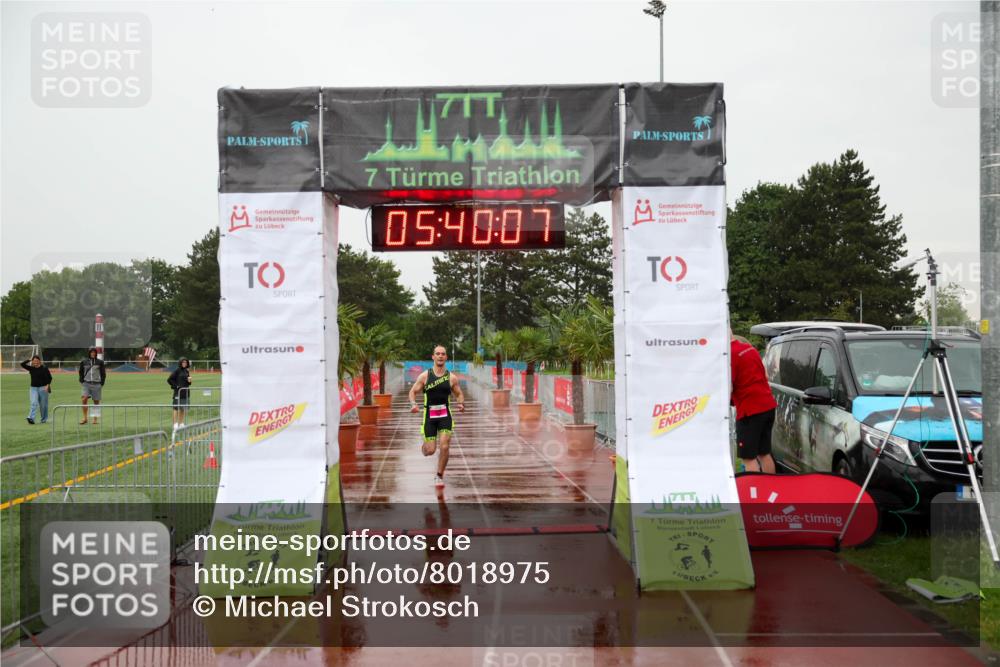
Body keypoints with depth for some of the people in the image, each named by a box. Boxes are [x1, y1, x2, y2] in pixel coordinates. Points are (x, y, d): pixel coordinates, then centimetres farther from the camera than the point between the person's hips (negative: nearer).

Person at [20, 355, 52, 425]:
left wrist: (47, 385, -14)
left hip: (43, 388, -2)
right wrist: (29, 360, 0)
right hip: (33, 388, 2)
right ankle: (31, 418, -23)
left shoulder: (44, 368, -5)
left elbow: (50, 377, -4)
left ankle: (44, 419, 19)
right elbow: (22, 364, 0)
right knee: (34, 403, -12)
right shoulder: (31, 368, 5)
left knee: (43, 405, 5)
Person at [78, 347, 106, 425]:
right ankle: (85, 418, -11)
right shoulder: (84, 362, 8)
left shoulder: (100, 362, 4)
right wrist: (81, 382, 7)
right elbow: (81, 373, 17)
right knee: (84, 399, -18)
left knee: (96, 401, 3)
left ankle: (95, 419, 10)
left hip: (96, 384, 0)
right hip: (86, 383, 0)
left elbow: (103, 374, 8)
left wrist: (102, 384, 1)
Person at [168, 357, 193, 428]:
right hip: (178, 392, -7)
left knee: (183, 409, 10)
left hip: (186, 392, 7)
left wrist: (189, 380, 0)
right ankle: (175, 424, 0)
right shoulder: (177, 371, -7)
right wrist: (175, 386, -12)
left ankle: (181, 423, 17)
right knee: (177, 409, -3)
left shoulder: (187, 371, 12)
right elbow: (169, 380, -9)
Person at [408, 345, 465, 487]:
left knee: (444, 447, -14)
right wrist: (413, 404, -15)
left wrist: (461, 403, -8)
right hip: (429, 416, -1)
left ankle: (439, 476, 5)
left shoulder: (452, 378, 3)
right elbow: (413, 391, 5)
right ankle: (424, 446, 37)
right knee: (430, 451, -3)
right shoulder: (424, 376, -1)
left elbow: (459, 394, 14)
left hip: (445, 416, 1)